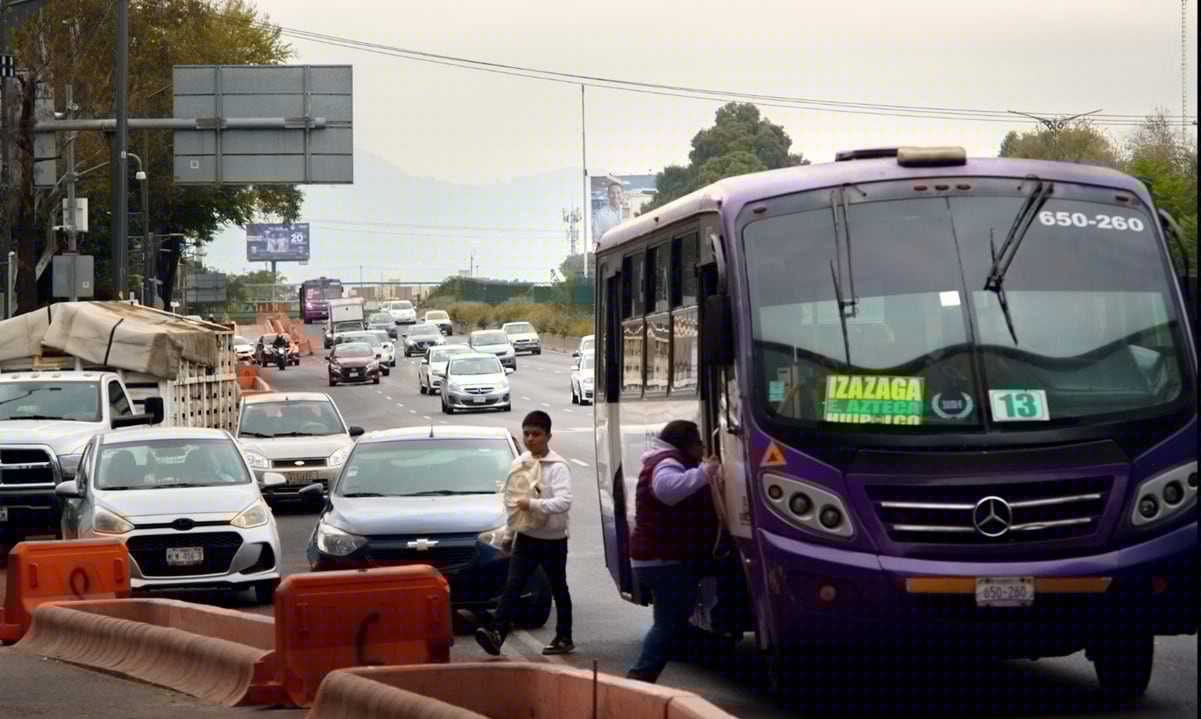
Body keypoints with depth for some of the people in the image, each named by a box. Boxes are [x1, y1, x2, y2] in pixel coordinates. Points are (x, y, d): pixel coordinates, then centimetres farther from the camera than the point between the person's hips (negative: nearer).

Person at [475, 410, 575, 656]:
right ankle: (496, 634, -20)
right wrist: (513, 525, 10)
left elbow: (564, 502, -25)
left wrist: (533, 505, -32)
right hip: (525, 537, 4)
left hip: (553, 538, -4)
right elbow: (510, 496, 21)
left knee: (559, 590, 10)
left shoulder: (557, 467, -13)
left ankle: (564, 638, 22)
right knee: (512, 587, -9)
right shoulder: (520, 464, 7)